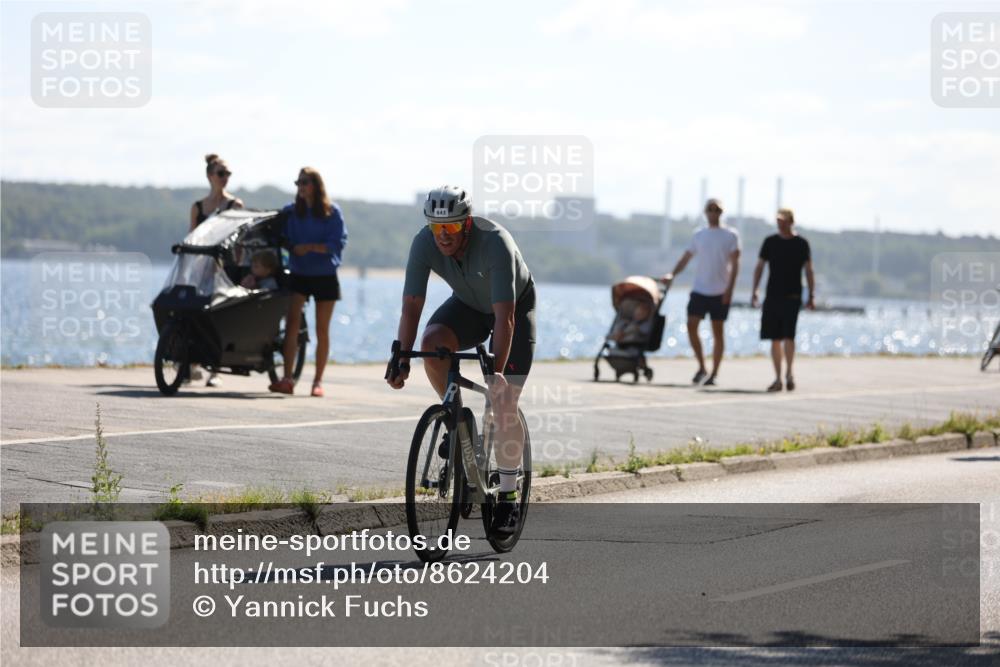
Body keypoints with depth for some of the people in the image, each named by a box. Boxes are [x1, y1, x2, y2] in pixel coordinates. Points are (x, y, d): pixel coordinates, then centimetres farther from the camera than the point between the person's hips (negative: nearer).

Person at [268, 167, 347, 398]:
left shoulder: (332, 212, -2)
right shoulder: (290, 212, 6)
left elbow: (338, 242, -9)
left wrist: (310, 247, -20)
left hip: (325, 276, -1)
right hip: (299, 273, 1)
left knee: (322, 330, 5)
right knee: (292, 323, -16)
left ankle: (318, 381, 13)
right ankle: (287, 379, -21)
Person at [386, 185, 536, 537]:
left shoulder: (495, 243, -38)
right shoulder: (424, 244, -27)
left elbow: (504, 317, -42)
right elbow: (411, 306, -26)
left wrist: (496, 371, -50)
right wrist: (402, 359, -38)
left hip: (516, 306, -4)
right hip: (469, 303, 4)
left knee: (504, 407, -11)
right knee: (431, 342, -29)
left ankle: (508, 498, 3)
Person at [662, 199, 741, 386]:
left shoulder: (731, 235, 0)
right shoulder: (698, 235, 10)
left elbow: (735, 264, -4)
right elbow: (686, 258, 11)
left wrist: (730, 288, -13)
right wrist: (672, 274, -4)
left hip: (720, 292, -3)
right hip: (699, 289, 3)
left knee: (718, 331, 1)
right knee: (691, 326, -8)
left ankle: (714, 374, 7)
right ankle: (701, 367, 6)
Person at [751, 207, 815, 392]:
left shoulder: (801, 244, 2)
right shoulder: (770, 242, 8)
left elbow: (808, 271, 4)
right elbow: (759, 267, 11)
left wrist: (811, 296, -3)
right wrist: (754, 292, 3)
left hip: (792, 296, -3)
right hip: (772, 296, 3)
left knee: (788, 335, -16)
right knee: (775, 339, 4)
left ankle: (789, 373, -2)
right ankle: (778, 378, 10)